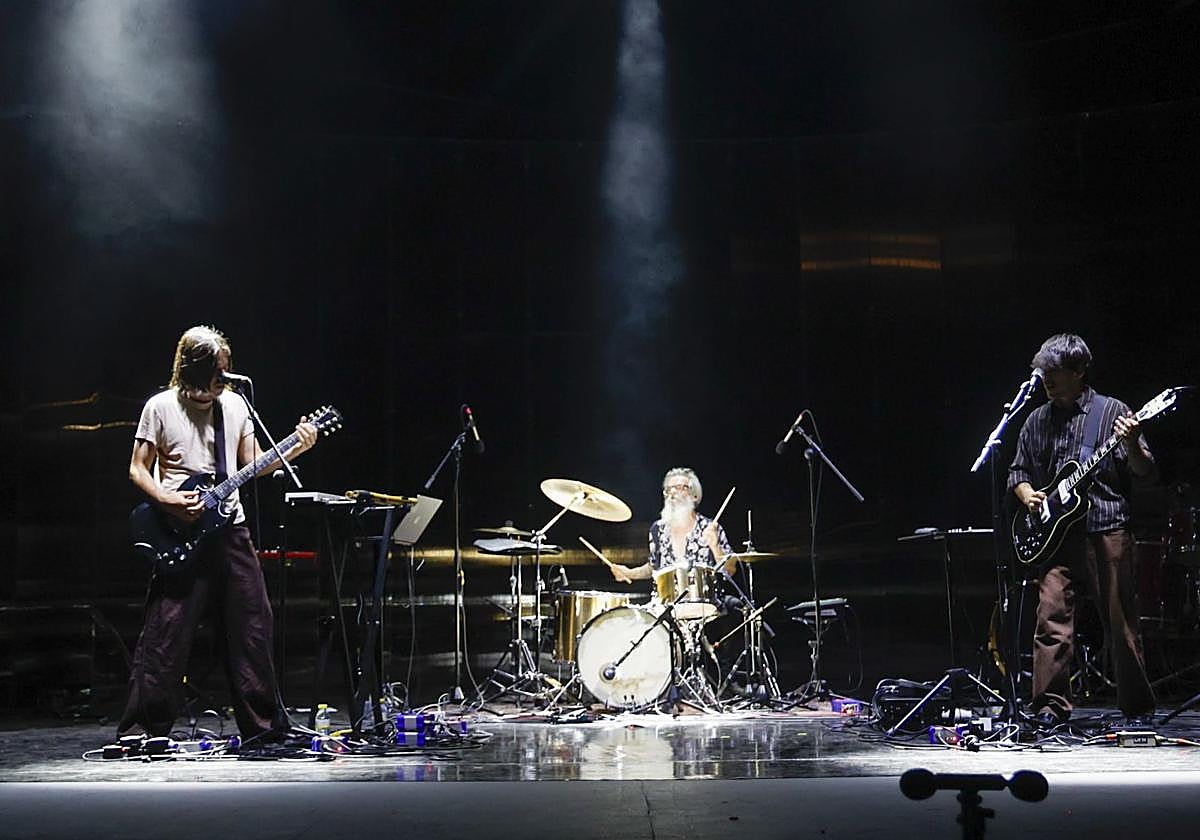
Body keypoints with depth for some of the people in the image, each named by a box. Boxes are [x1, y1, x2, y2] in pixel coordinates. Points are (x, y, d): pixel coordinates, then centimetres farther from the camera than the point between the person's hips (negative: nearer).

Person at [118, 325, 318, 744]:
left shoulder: (234, 404, 11)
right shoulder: (161, 407, -2)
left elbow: (254, 464, 14)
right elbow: (138, 469, 0)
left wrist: (294, 449, 0)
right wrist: (167, 499, -16)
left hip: (231, 530, 5)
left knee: (251, 626, 6)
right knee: (166, 635, -6)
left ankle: (264, 724, 16)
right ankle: (143, 727, 2)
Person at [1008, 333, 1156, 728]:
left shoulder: (1112, 412, 2)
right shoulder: (1037, 420, 13)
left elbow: (1145, 474, -1)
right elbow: (1018, 470, 21)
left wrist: (1132, 446, -21)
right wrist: (1027, 493, 0)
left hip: (1107, 535, -3)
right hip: (1057, 537, 3)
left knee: (1121, 625, 3)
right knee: (1051, 616, -8)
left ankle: (1138, 707, 17)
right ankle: (1051, 707, -4)